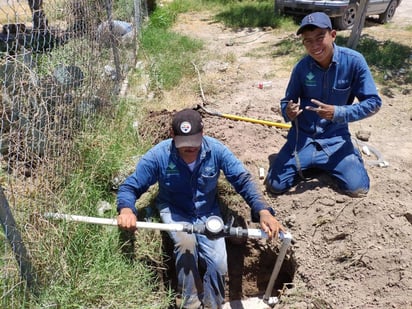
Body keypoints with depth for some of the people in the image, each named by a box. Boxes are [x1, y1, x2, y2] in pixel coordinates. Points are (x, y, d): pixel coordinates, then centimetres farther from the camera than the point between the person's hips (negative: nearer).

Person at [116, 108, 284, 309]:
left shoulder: (216, 150, -19)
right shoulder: (159, 155, -21)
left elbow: (243, 180, -18)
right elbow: (129, 187, -16)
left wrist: (263, 211, -34)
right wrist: (126, 209, -40)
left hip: (207, 212, 2)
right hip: (174, 211, -1)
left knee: (218, 264, -13)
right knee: (186, 243, -32)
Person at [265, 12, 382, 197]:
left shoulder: (354, 61, -14)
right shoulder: (302, 67, -10)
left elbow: (373, 102, -10)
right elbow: (287, 101, 1)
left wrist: (338, 113, -27)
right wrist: (288, 112, -25)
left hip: (335, 138, -1)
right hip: (303, 136, 1)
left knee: (357, 188, -17)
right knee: (275, 185, -11)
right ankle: (310, 163, 19)